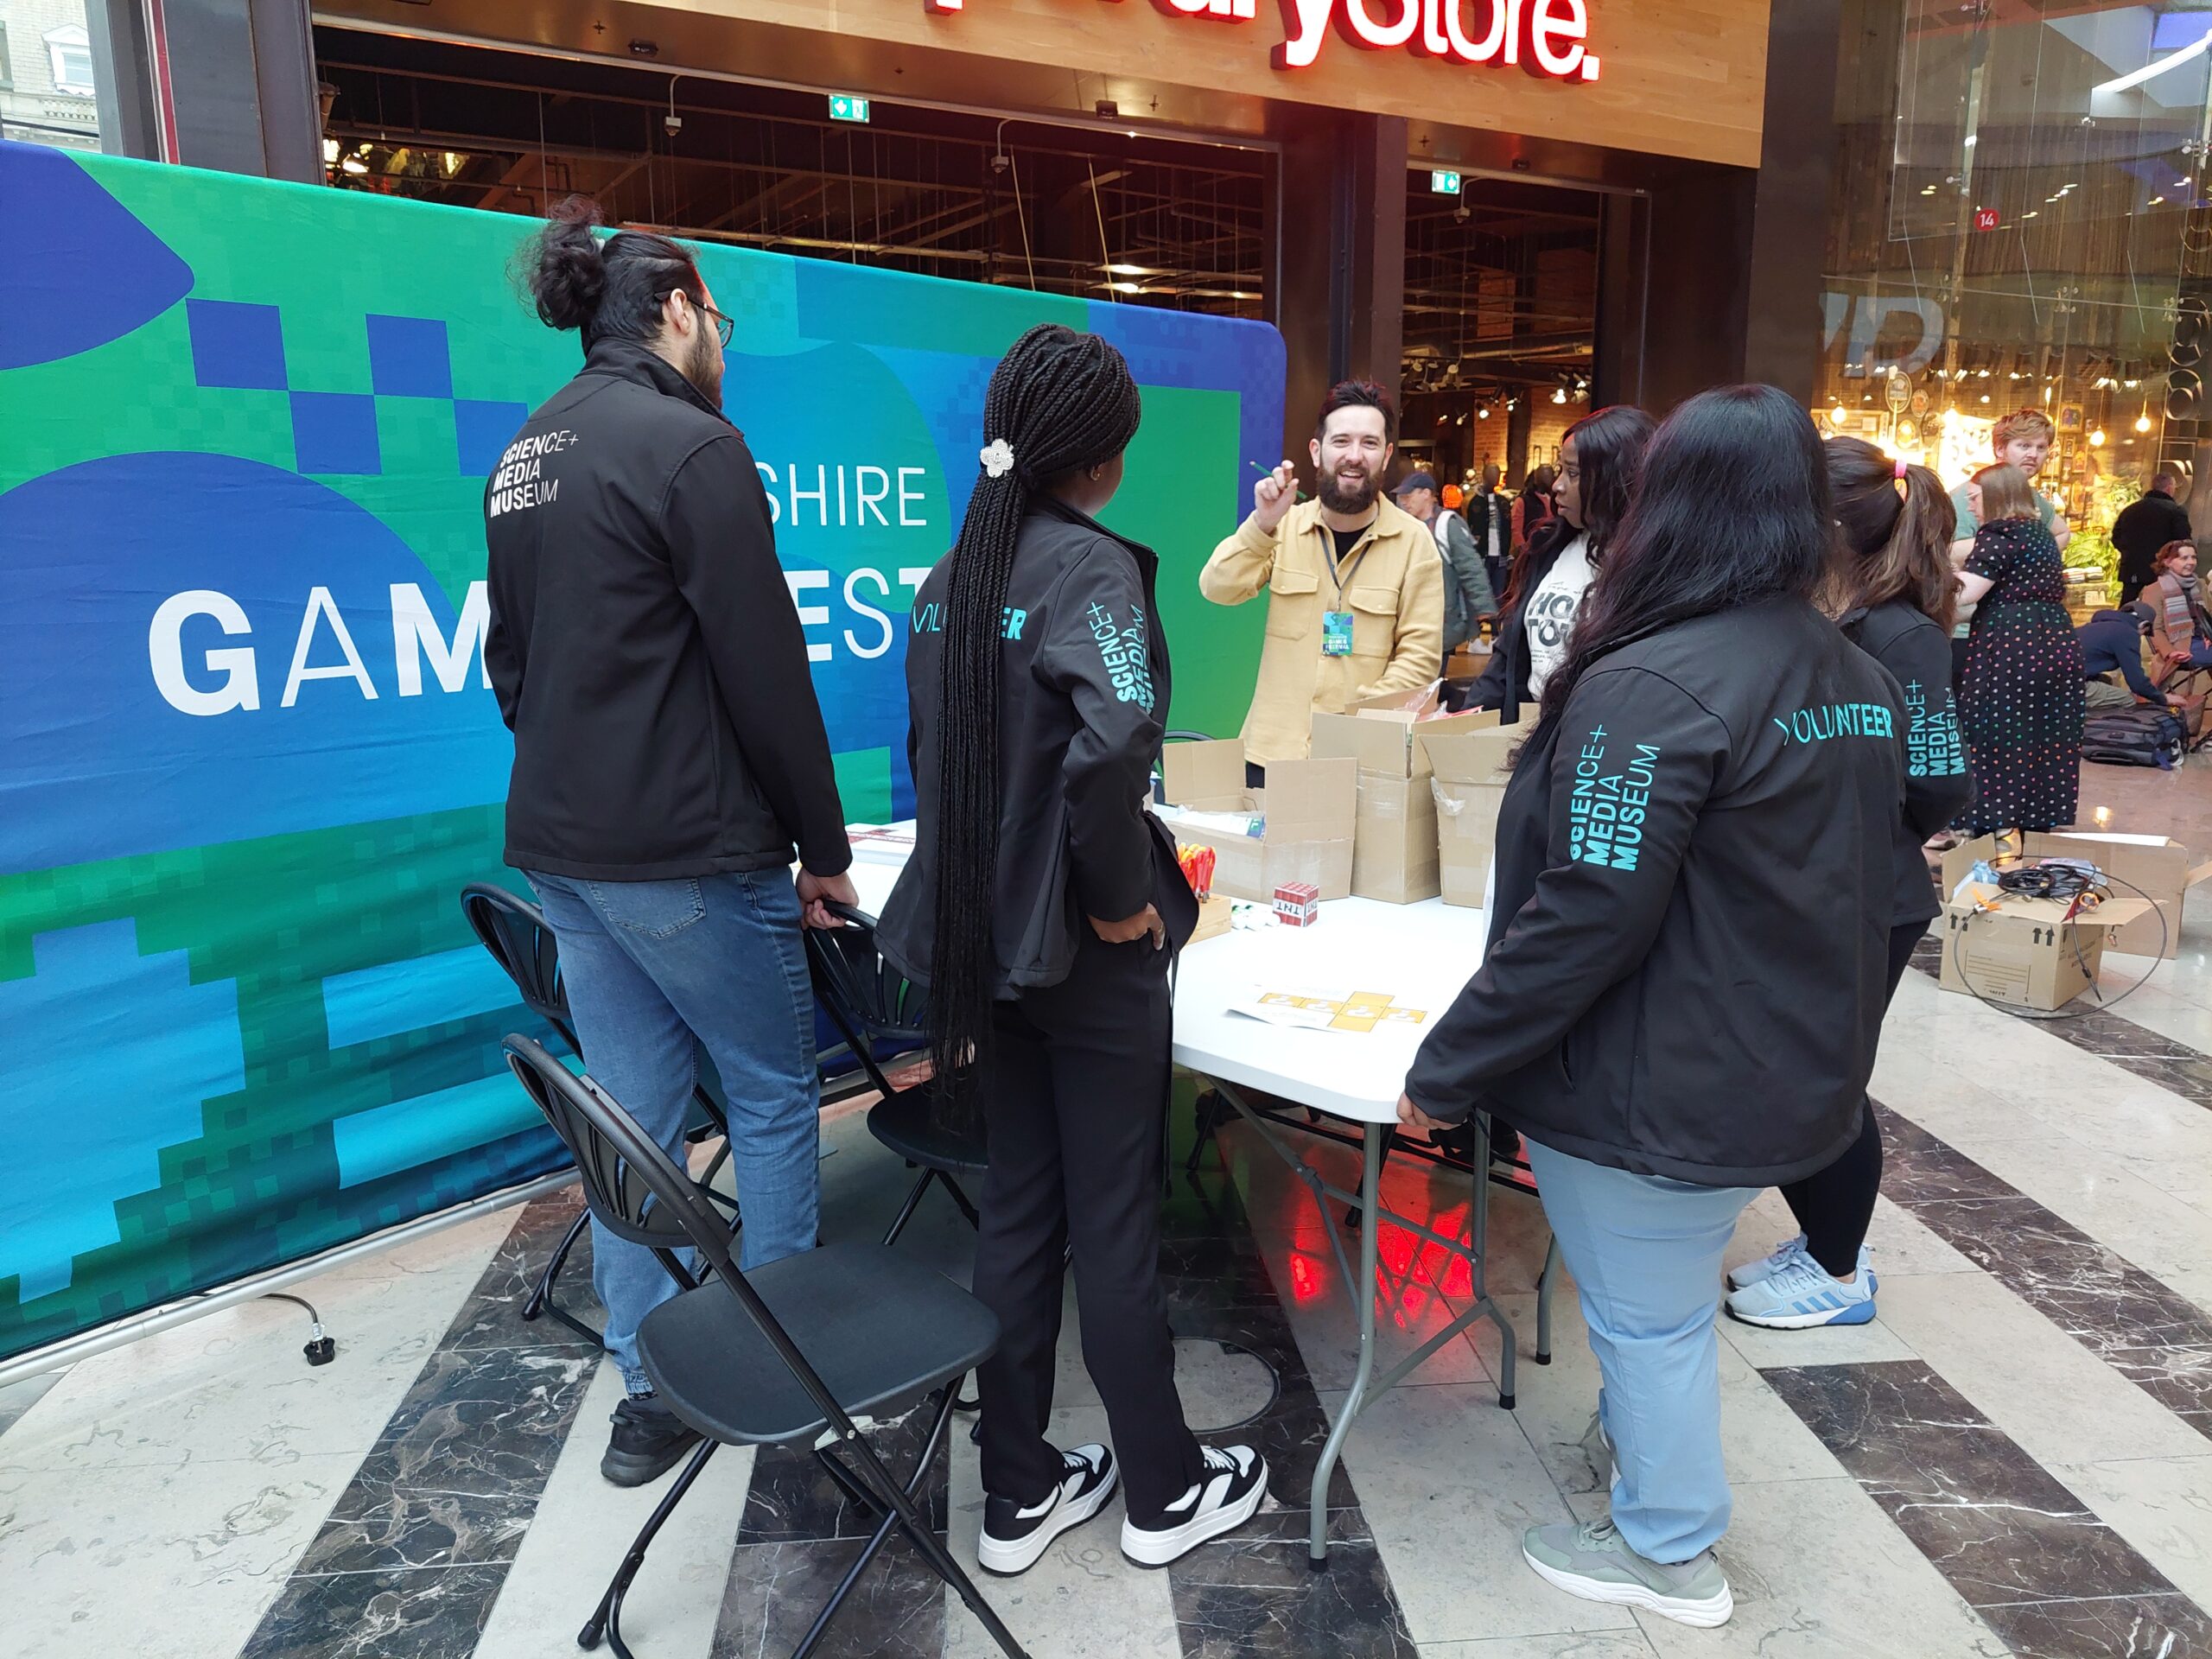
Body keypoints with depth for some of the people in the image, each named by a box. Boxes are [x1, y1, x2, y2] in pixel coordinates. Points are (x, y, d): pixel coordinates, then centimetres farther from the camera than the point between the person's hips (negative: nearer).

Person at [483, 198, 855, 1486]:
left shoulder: (528, 454, 14)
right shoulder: (693, 444, -13)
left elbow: (511, 661, 18)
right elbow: (766, 669, -15)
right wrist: (824, 848, -7)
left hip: (560, 844, 8)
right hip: (686, 853, -8)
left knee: (632, 1116, 14)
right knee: (775, 1092, 10)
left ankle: (654, 1392, 24)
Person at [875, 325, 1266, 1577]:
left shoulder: (954, 575, 7)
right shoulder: (1090, 564, -16)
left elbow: (937, 751, 10)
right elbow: (1113, 740, -32)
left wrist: (985, 889, 14)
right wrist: (1121, 895, -18)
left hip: (987, 937, 7)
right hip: (1088, 948, -7)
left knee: (1018, 1210, 16)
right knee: (1115, 1223, 7)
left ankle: (1019, 1492, 29)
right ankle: (1167, 1490, 27)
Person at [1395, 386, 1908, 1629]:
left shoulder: (1655, 687, -25)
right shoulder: (1865, 683, 4)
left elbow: (1585, 918, -27)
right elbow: (1856, 891, 14)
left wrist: (1446, 1074, -17)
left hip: (1659, 1096, -8)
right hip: (1798, 1079, 8)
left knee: (1650, 1320, 12)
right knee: (1676, 1303, 27)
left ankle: (1670, 1553, 32)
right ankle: (1651, 1444, 48)